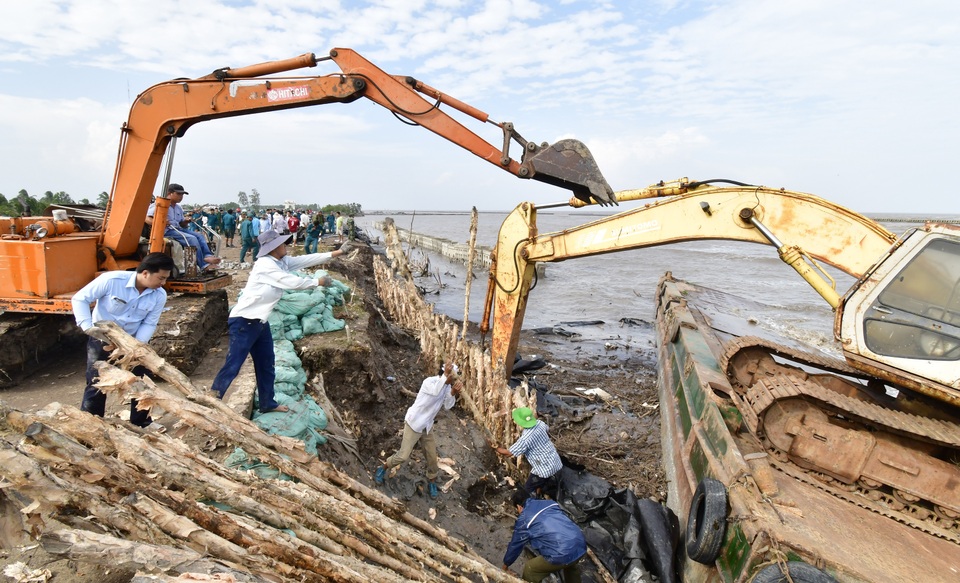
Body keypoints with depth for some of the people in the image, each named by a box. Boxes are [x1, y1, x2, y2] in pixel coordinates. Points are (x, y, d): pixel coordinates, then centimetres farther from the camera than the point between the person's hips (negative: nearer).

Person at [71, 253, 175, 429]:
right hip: (102, 339, -3)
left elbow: (149, 324, -11)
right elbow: (79, 299, -18)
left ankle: (142, 423, 23)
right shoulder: (112, 280, -27)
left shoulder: (159, 296, -15)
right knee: (96, 383, -1)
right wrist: (87, 327, -27)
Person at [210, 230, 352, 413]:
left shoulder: (282, 262, 6)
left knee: (266, 364, 17)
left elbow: (306, 260, 7)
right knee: (232, 366, -8)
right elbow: (293, 282, -21)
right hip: (244, 321, -10)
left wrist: (337, 253, 6)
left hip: (259, 321, 10)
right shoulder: (265, 265, -20)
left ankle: (267, 403, 29)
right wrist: (319, 282, -7)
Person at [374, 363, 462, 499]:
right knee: (403, 455, -6)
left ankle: (432, 483, 28)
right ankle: (382, 469, 19)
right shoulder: (429, 381, -19)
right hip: (413, 423, -6)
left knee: (432, 457, 8)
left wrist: (453, 392, -32)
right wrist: (445, 375, -43)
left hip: (426, 427, 7)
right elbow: (435, 391, -42)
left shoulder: (447, 387, 2)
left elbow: (448, 405, -15)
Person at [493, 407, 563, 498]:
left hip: (545, 469, -6)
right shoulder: (539, 423, -6)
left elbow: (508, 452, -14)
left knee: (528, 489, 15)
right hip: (556, 463, 6)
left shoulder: (524, 439, -25)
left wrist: (495, 448, 5)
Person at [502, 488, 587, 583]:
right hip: (581, 544, 6)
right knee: (571, 564, 40)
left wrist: (506, 564, 36)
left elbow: (515, 545, 17)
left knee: (529, 569, 15)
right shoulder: (550, 503, 19)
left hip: (562, 554, -6)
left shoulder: (523, 520, 4)